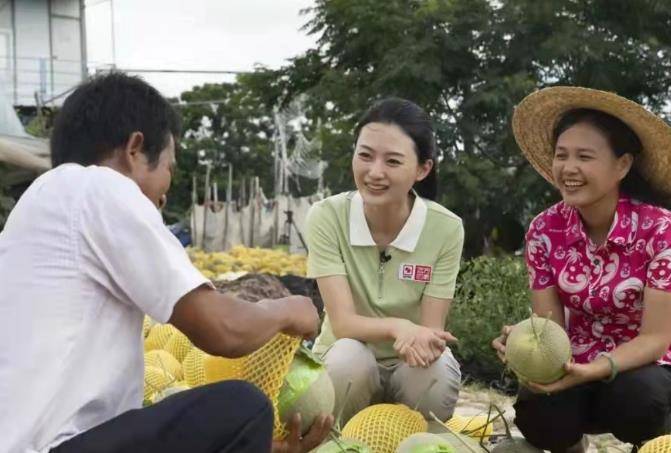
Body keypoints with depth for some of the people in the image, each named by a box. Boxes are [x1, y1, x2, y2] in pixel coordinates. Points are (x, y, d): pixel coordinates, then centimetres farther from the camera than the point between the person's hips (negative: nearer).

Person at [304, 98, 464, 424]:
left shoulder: (446, 229, -16)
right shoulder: (327, 217, -18)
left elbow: (432, 329, -16)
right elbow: (342, 322, -24)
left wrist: (424, 340, -41)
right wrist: (397, 327, -45)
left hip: (414, 366, 1)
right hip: (347, 367, -1)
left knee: (437, 371, -32)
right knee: (349, 356, -34)